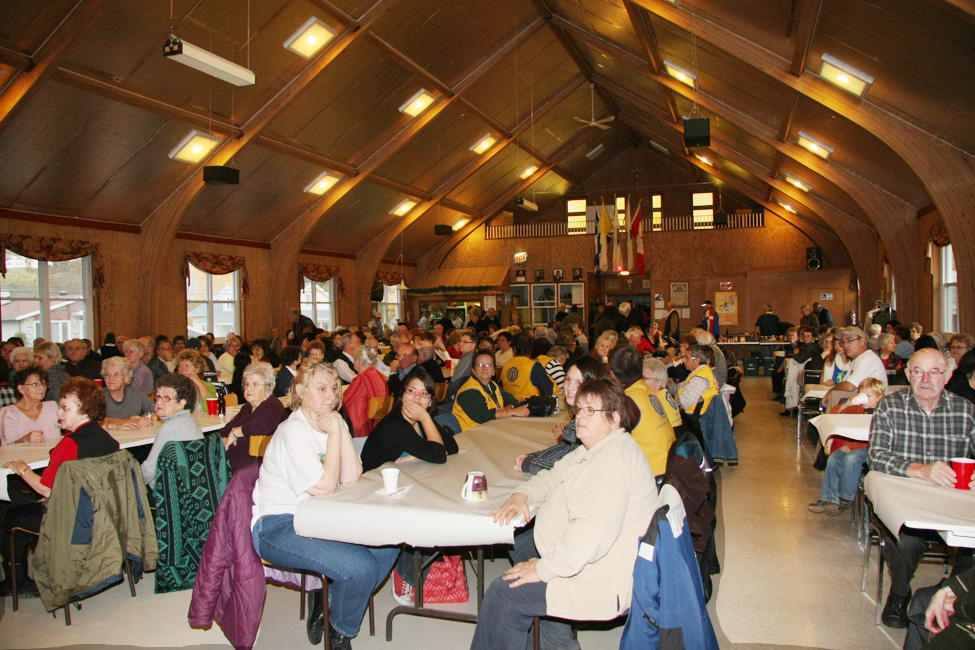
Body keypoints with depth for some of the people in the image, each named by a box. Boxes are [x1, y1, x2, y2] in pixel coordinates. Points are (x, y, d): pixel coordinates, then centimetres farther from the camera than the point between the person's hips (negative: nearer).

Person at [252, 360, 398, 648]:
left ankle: (329, 602, 11)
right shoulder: (292, 431, -17)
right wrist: (333, 433, -17)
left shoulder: (329, 424, 7)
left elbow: (351, 477, -5)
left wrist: (341, 427, -11)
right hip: (278, 527, -8)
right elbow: (325, 487, -22)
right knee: (361, 567, -23)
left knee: (388, 545, -7)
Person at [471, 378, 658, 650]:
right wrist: (522, 495, -3)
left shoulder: (612, 462, -27)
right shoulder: (594, 449, 9)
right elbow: (554, 476, 18)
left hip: (607, 584, -11)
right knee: (522, 545, 27)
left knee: (503, 593, -12)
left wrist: (543, 569, -26)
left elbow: (593, 534, -36)